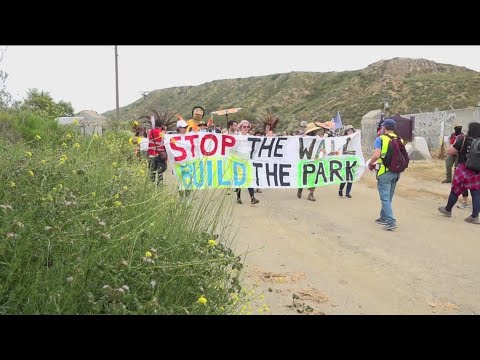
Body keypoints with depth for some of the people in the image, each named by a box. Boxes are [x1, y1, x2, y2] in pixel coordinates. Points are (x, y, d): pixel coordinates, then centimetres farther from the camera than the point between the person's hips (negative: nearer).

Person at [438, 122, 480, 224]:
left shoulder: (464, 140, -10)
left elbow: (450, 151, -5)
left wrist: (456, 142, 8)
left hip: (464, 170, -3)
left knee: (455, 191, 12)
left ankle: (447, 210, 28)